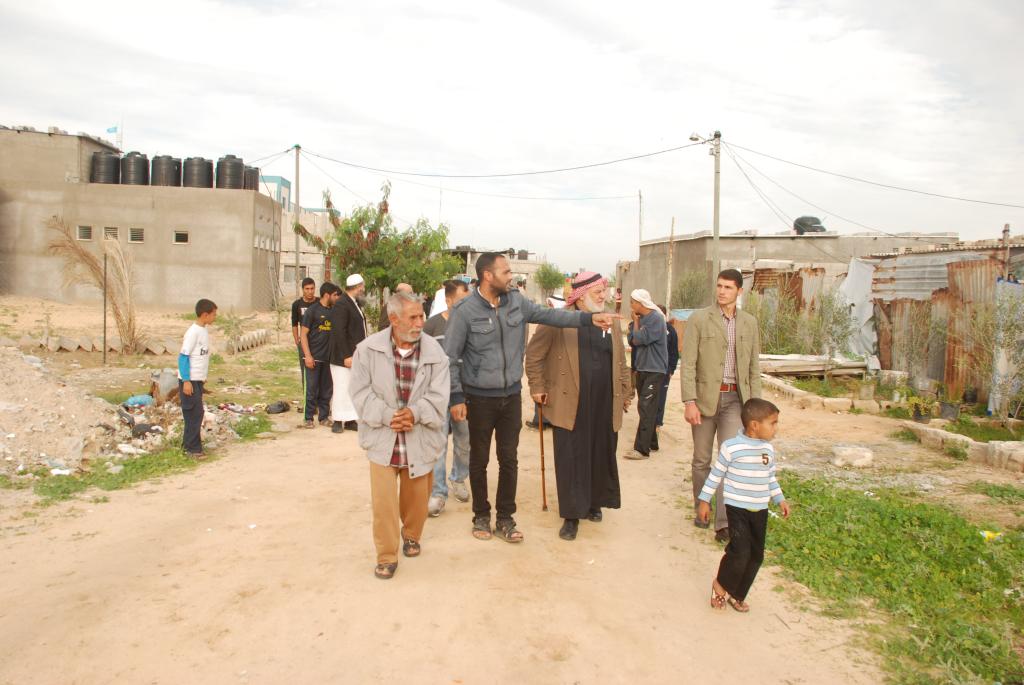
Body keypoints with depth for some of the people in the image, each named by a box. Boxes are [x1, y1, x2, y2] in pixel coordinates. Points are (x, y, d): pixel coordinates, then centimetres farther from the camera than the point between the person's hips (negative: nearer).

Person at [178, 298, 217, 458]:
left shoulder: (204, 331, 10)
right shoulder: (193, 332, -16)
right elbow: (183, 356, -17)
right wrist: (186, 381, -19)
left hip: (198, 380, 8)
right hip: (190, 380, -8)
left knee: (194, 413, 13)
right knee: (195, 413, -6)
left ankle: (188, 443, 22)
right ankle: (193, 448, 0)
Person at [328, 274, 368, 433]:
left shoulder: (355, 304, 14)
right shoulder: (341, 305, -15)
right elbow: (339, 333, -20)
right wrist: (346, 356, -22)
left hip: (356, 356, 9)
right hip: (343, 358, -9)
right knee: (342, 389, -2)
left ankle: (350, 420, 18)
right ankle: (337, 421, 8)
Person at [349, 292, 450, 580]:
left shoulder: (434, 351, -6)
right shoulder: (368, 349, -7)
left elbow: (438, 395, -7)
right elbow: (361, 392, -6)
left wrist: (415, 413, -24)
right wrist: (387, 416, -18)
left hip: (420, 438, 1)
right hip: (382, 437, -1)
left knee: (416, 496, 16)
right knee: (383, 499, -3)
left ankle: (411, 535, 45)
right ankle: (387, 555, 14)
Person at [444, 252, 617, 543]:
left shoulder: (516, 301, -1)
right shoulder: (465, 311, -14)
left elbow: (549, 314, -1)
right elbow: (450, 358, -11)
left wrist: (589, 318, -11)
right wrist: (456, 397, -13)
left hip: (511, 395, 4)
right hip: (480, 398, -4)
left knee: (509, 460, 10)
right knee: (479, 460, 11)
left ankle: (505, 519, 24)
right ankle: (481, 516, 29)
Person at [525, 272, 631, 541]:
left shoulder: (611, 323, 11)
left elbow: (621, 362, 16)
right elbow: (534, 353, -1)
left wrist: (626, 394, 14)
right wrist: (538, 387, -3)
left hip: (605, 406, 4)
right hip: (570, 405, -4)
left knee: (601, 456, 12)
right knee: (570, 459, 1)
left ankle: (594, 503, 31)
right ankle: (571, 515, 11)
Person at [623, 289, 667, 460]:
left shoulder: (656, 319, -13)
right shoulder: (641, 318, 11)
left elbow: (639, 339, -18)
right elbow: (632, 341, 6)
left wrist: (636, 321, -4)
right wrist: (635, 322, -1)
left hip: (655, 371, -8)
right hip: (641, 369, 8)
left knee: (646, 409, -11)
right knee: (645, 409, 13)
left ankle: (641, 449, -13)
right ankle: (650, 441, 23)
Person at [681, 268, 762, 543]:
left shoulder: (749, 323, 8)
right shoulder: (698, 319, -3)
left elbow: (754, 367, 11)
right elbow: (688, 364, -7)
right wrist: (689, 402, -14)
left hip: (735, 399, 2)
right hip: (705, 397, -1)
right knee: (702, 460, 10)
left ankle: (724, 522, -5)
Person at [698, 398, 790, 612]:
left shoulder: (768, 449, 4)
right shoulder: (731, 447, -14)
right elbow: (716, 474, -6)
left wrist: (780, 499, 12)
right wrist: (704, 500, -3)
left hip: (760, 510, 6)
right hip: (737, 508, -6)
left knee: (756, 555, 8)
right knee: (740, 551, -14)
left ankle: (738, 594, 24)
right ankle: (720, 584, 12)